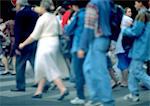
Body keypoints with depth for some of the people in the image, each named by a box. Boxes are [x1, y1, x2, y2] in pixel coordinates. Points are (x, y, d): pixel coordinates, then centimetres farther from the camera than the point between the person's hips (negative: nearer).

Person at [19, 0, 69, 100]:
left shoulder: (42, 18, -12)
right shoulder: (55, 17, 8)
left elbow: (34, 36, -11)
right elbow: (59, 31, 12)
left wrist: (23, 44, -3)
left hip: (45, 44, -8)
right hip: (55, 42, 8)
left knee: (51, 70, -4)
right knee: (44, 69, 14)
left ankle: (63, 89, -12)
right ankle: (39, 91, 19)